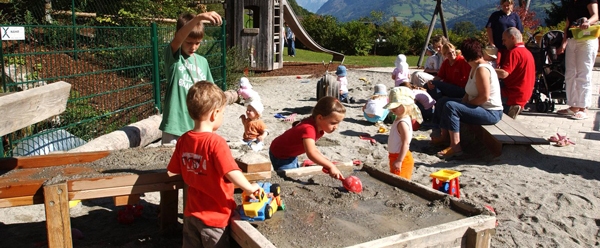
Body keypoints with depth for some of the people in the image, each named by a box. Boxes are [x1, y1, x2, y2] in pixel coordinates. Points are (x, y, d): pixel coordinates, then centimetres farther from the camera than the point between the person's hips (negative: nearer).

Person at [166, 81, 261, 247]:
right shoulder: (215, 142, -25)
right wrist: (249, 188, -16)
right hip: (214, 217, -6)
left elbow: (172, 172, 7)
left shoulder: (183, 140, -4)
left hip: (191, 214, 6)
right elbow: (232, 174, -32)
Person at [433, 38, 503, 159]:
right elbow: (470, 92, 17)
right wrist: (463, 102, 0)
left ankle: (455, 146, -27)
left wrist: (466, 104, -15)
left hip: (490, 113, -11)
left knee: (450, 106, -27)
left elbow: (484, 96, -26)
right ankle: (445, 136, 11)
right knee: (444, 101, 12)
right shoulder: (475, 67, 11)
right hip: (481, 108, 11)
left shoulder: (482, 69, -21)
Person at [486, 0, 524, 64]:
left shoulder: (515, 16, 9)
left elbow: (519, 32, 10)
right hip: (496, 46, -2)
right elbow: (489, 28, -3)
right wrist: (491, 43, -11)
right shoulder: (495, 15, 4)